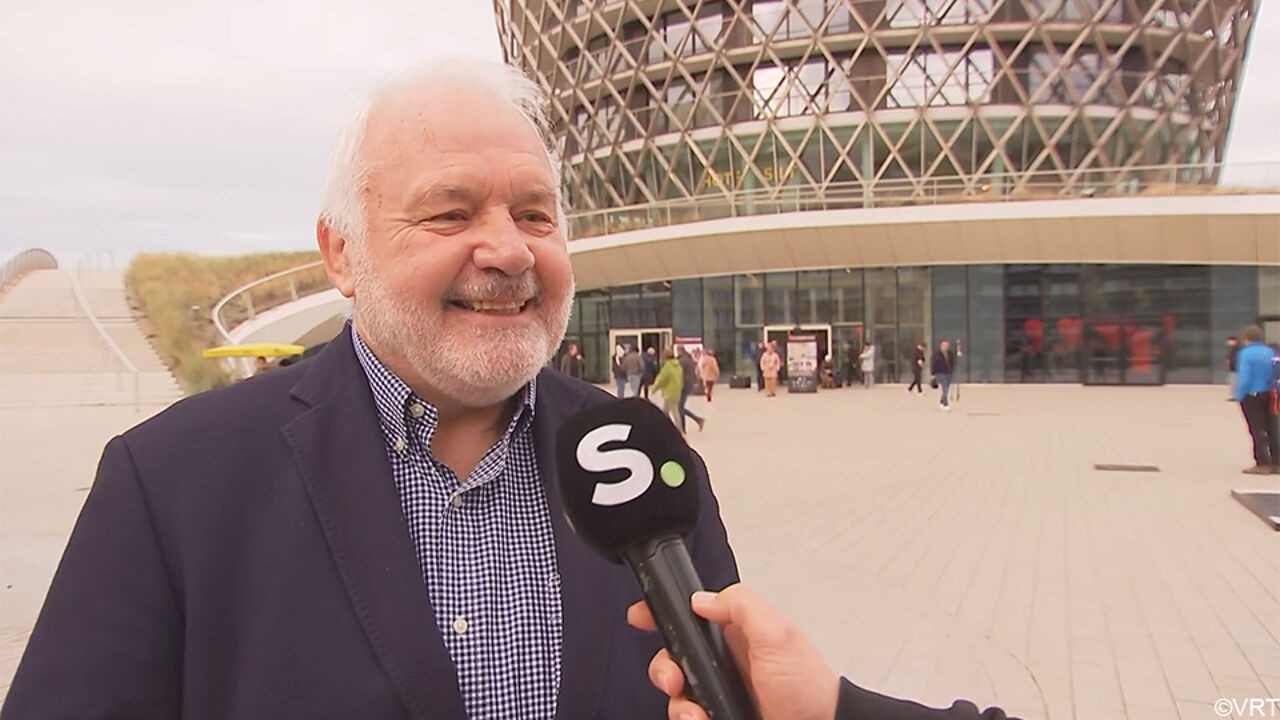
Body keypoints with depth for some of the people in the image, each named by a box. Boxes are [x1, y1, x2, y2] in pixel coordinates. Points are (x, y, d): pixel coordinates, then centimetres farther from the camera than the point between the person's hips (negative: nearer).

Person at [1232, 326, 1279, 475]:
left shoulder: (1246, 353, -14)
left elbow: (1244, 378, -19)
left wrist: (1239, 396, -11)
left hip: (1251, 397, -6)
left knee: (1257, 430, 0)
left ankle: (1263, 464, 1)